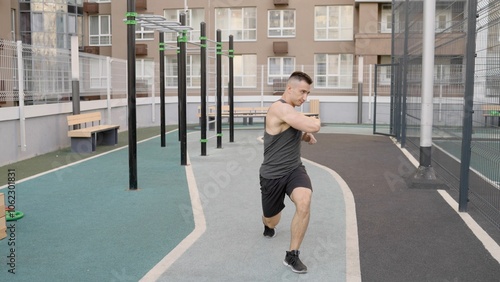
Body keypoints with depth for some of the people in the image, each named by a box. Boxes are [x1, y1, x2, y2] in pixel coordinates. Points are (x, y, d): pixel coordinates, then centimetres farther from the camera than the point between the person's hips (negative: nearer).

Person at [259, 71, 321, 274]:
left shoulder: (291, 110, 6)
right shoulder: (280, 108, -23)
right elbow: (313, 126, -33)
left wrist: (305, 136, 3)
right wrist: (315, 121, -8)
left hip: (294, 169, 6)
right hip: (273, 175, -5)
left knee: (304, 203, -26)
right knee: (271, 221, 14)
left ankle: (292, 255, -10)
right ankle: (268, 226, 56)